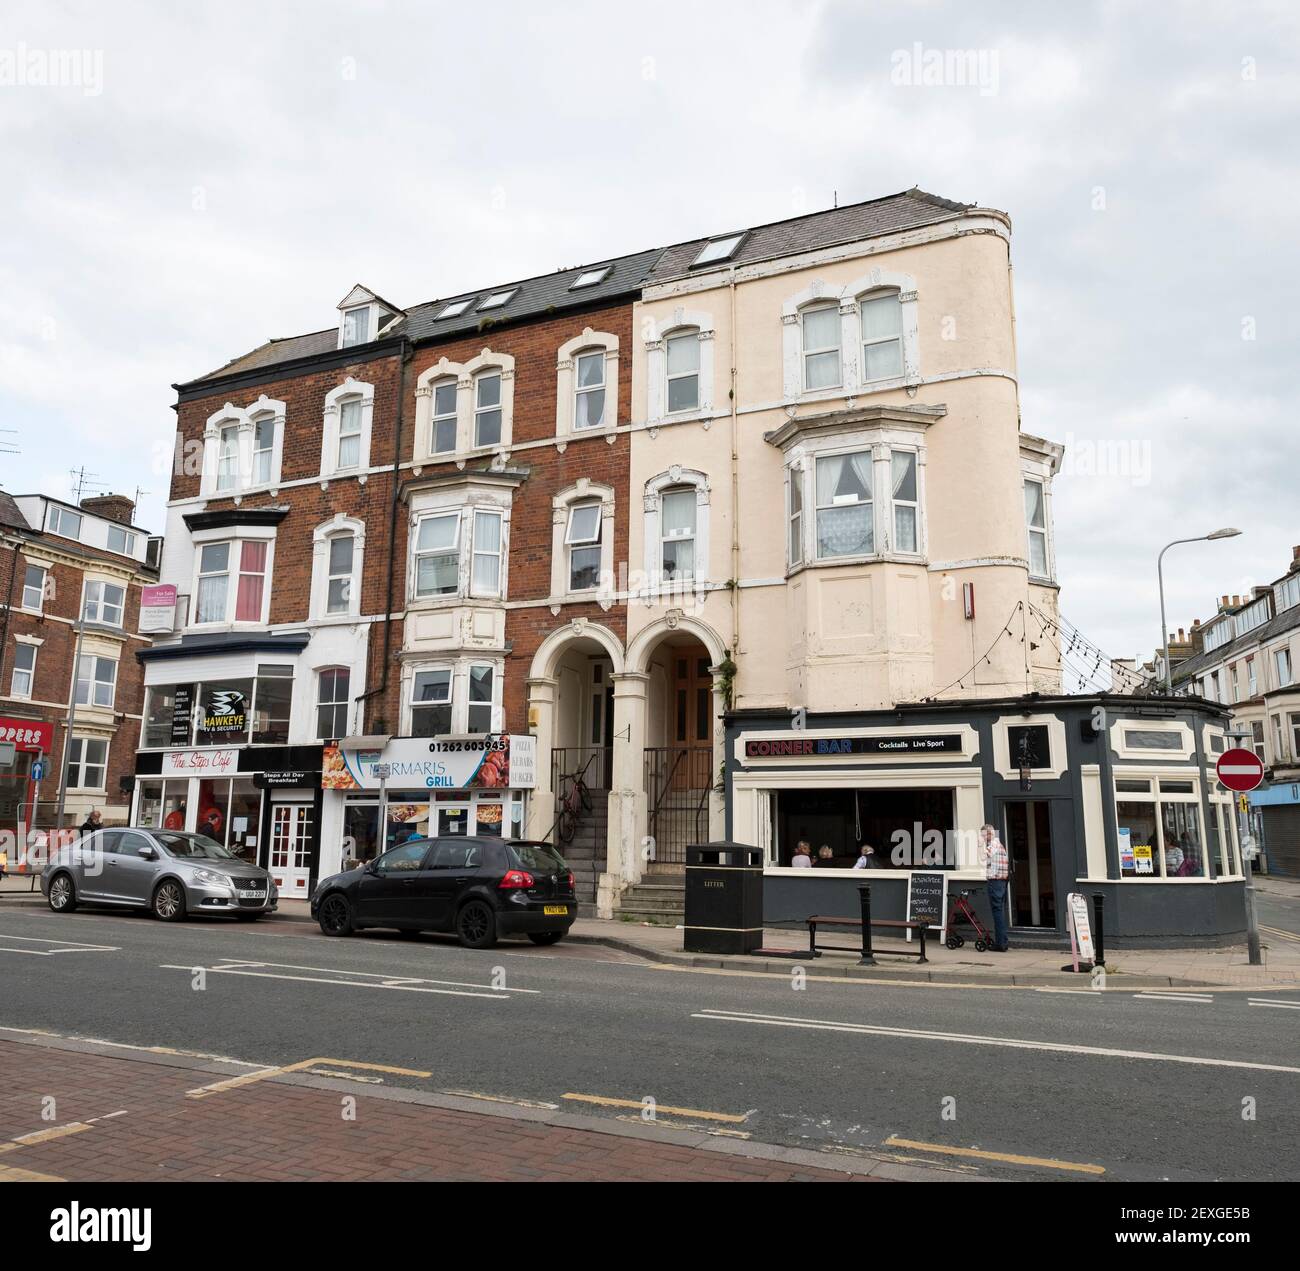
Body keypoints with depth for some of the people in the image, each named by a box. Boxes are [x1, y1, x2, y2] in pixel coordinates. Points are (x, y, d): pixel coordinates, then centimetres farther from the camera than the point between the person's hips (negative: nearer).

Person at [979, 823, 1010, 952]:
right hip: (1002, 880, 10)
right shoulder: (999, 844, 21)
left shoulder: (993, 844, -10)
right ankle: (1003, 941, 17)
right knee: (1001, 911, 13)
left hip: (995, 881, -10)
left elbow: (983, 857, -23)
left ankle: (1000, 943, -8)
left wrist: (981, 843, -16)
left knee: (997, 911, -8)